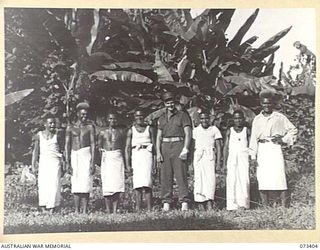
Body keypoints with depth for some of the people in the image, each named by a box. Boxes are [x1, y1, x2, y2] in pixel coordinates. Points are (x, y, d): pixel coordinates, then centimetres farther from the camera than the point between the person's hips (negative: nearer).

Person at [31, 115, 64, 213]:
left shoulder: (57, 135, 5)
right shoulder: (39, 135, 5)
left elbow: (61, 151, 9)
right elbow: (35, 151, 7)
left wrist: (62, 166, 7)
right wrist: (33, 166, 2)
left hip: (55, 162, -1)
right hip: (43, 162, 1)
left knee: (54, 185, -7)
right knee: (43, 185, -4)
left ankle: (52, 210, -5)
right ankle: (43, 210, -1)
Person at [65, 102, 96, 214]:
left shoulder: (90, 126, 5)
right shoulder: (70, 128, 10)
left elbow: (93, 144, 0)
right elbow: (67, 146, 8)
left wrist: (92, 162, -9)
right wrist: (67, 163, -1)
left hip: (86, 155, -2)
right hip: (74, 156, 2)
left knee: (85, 183, -8)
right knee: (75, 185, -1)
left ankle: (85, 211, -7)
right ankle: (77, 211, 2)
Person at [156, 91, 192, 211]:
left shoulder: (182, 115, 4)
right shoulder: (162, 118, 17)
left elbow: (188, 133, -3)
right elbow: (159, 136, 14)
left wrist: (185, 149, -13)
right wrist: (158, 152, 2)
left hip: (178, 145, -4)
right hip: (165, 147, 4)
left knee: (181, 175, -9)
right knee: (165, 176, 1)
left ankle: (184, 203, -9)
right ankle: (166, 203, 4)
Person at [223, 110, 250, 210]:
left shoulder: (247, 131, 8)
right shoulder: (229, 131, 9)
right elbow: (226, 148, 9)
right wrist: (224, 162, 3)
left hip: (244, 157, 0)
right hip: (232, 157, 1)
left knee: (244, 179, -10)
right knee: (231, 180, -6)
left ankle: (244, 203, -4)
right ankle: (232, 205, -4)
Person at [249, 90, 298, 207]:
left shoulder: (280, 117, 6)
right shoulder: (257, 119, 12)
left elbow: (293, 130, 12)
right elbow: (253, 138, 10)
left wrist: (284, 139, -1)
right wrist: (253, 155, 4)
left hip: (275, 149, -2)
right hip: (262, 150, 2)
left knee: (279, 178, -10)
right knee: (262, 180, -1)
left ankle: (285, 206, -8)